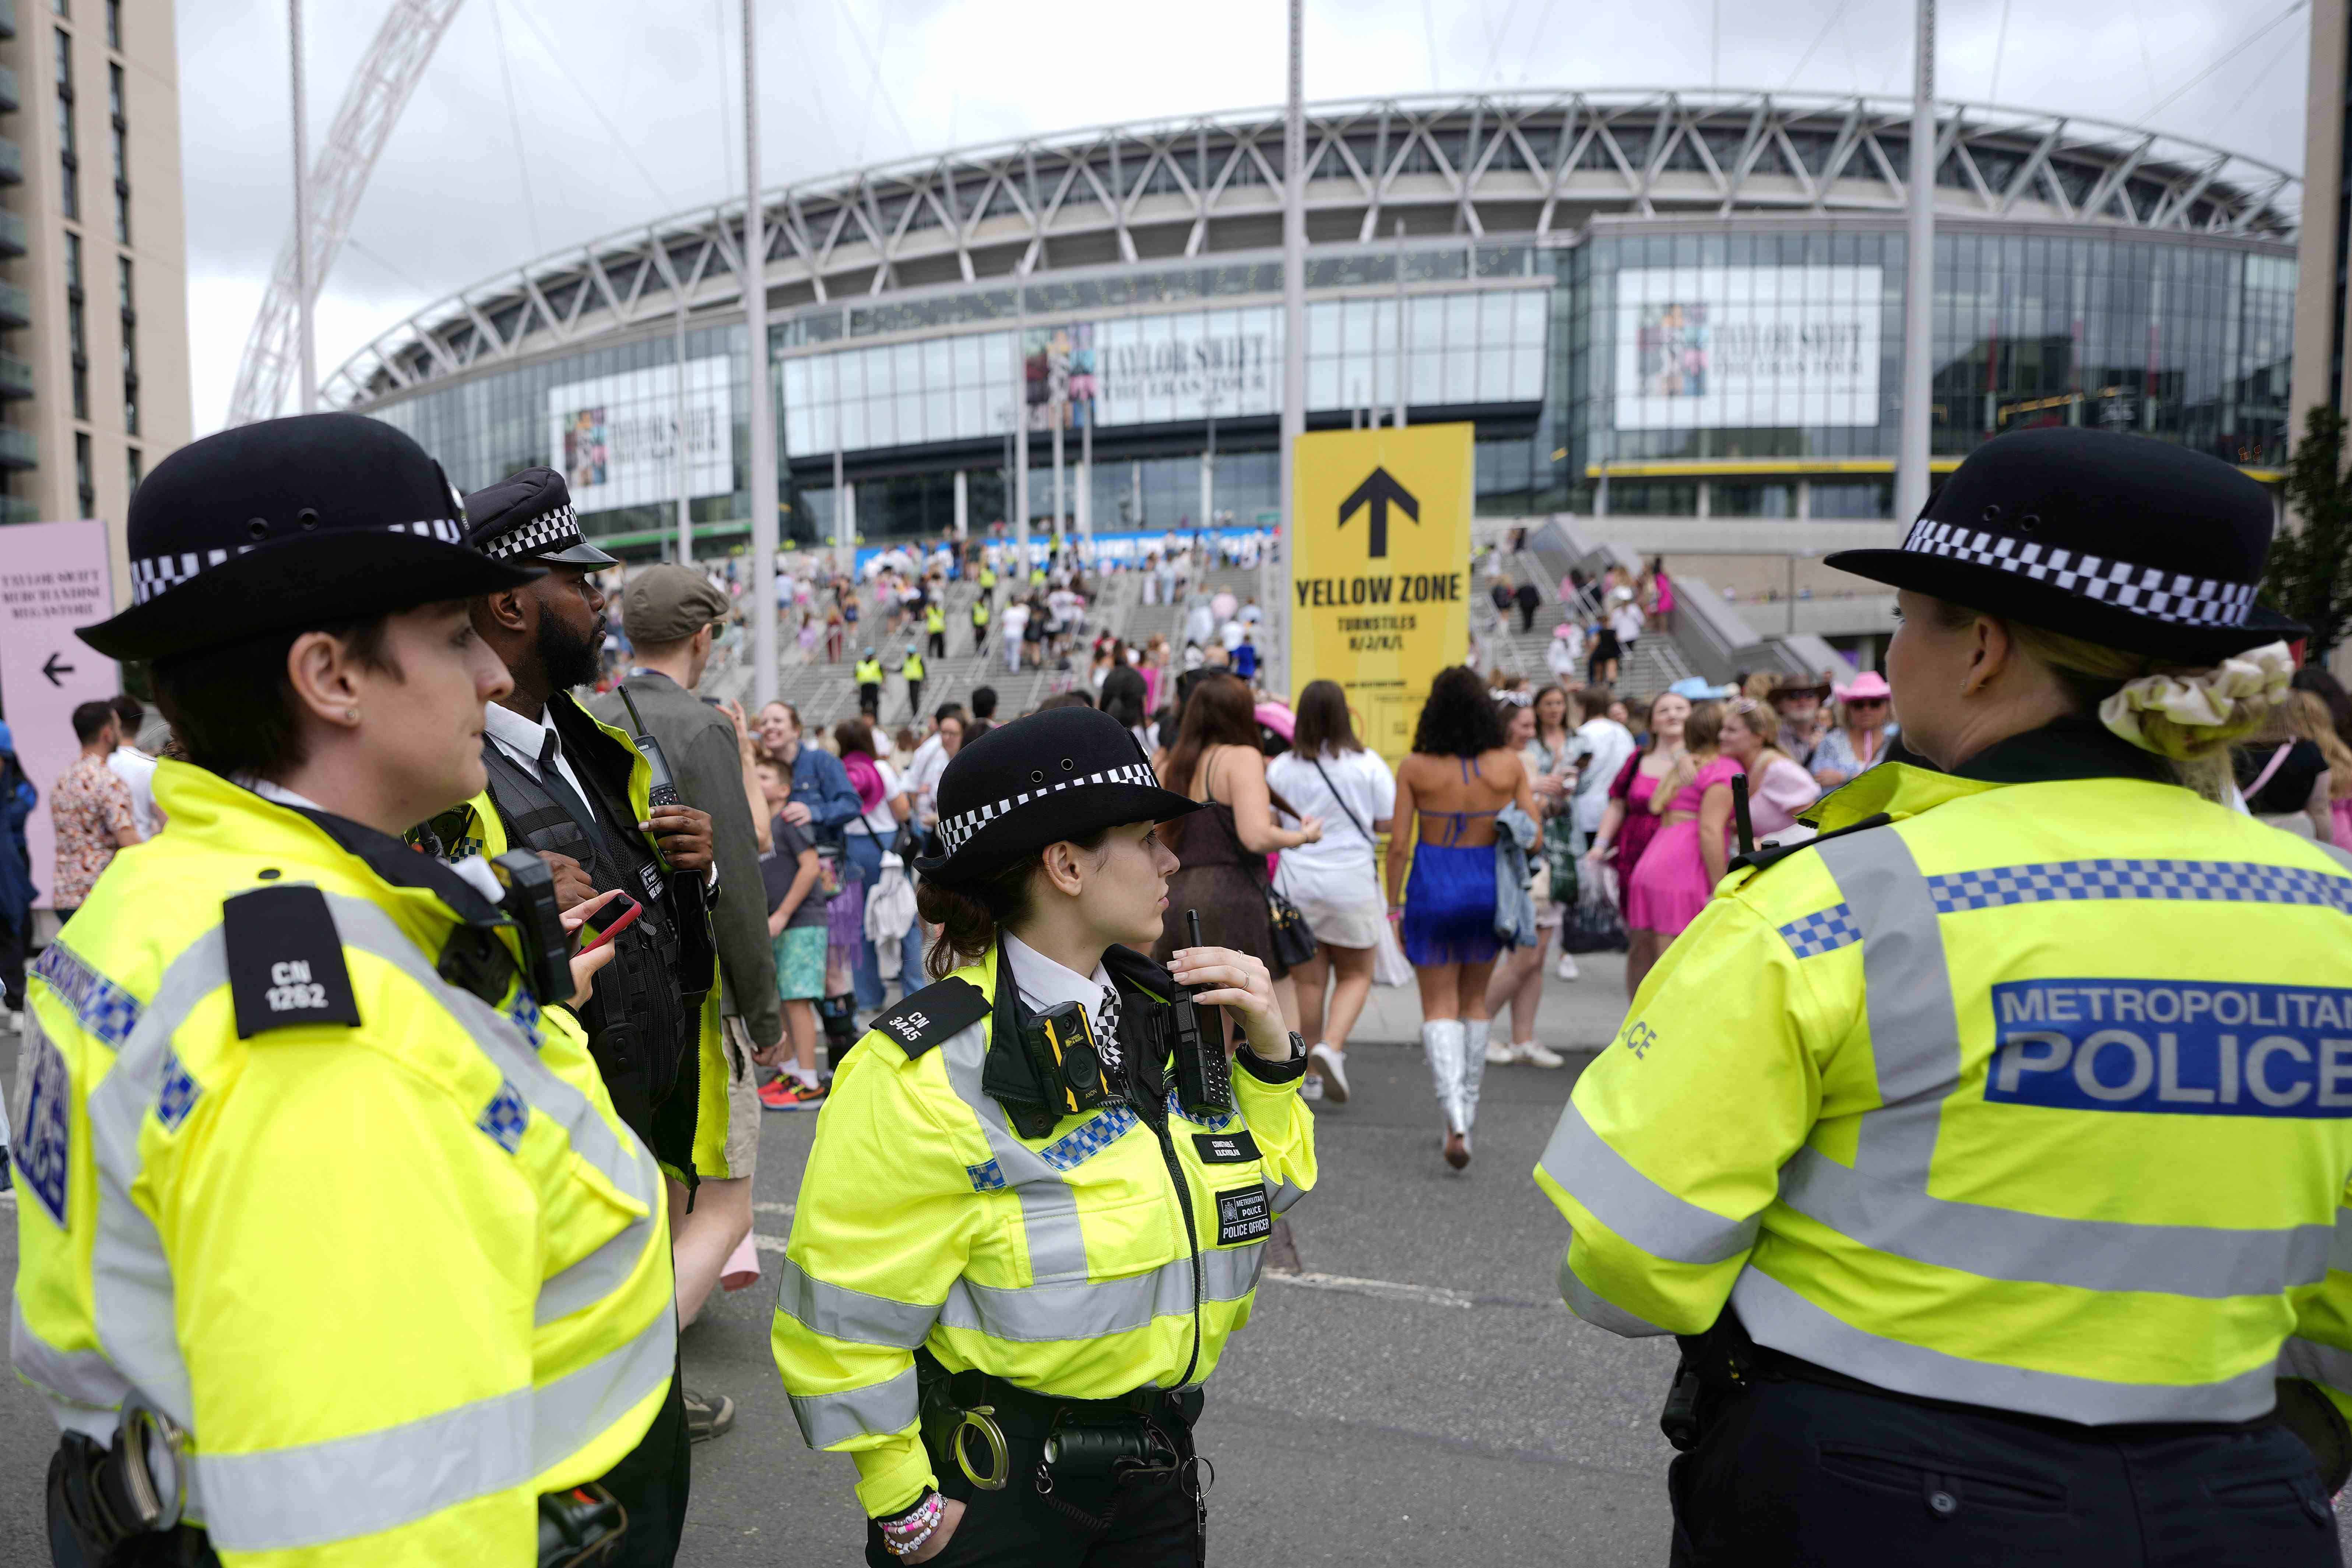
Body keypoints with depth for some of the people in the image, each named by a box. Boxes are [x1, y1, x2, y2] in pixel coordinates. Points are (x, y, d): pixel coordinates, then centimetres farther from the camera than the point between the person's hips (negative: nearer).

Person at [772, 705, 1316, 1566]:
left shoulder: (1168, 1013, -2)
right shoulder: (933, 1072, -23)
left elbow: (1267, 1189, 7)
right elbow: (844, 1314, -19)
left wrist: (1269, 1052, -8)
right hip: (993, 1488, -5)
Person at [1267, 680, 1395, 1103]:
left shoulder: (1281, 767, -3)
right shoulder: (1368, 764, -6)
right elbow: (1387, 823, -4)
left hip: (1296, 881, 1)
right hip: (1352, 881, -1)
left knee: (1307, 980, 10)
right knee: (1355, 975, 14)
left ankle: (1311, 1076, 17)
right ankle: (1331, 1047, -9)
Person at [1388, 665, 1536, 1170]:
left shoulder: (1415, 768, -10)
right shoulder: (1509, 764, -6)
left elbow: (1398, 845, -8)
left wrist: (1393, 906, 2)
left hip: (1432, 887, -2)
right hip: (1488, 885, 2)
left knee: (1439, 1008, 6)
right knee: (1475, 1001, 19)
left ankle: (1454, 1114, -12)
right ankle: (1467, 1111, 27)